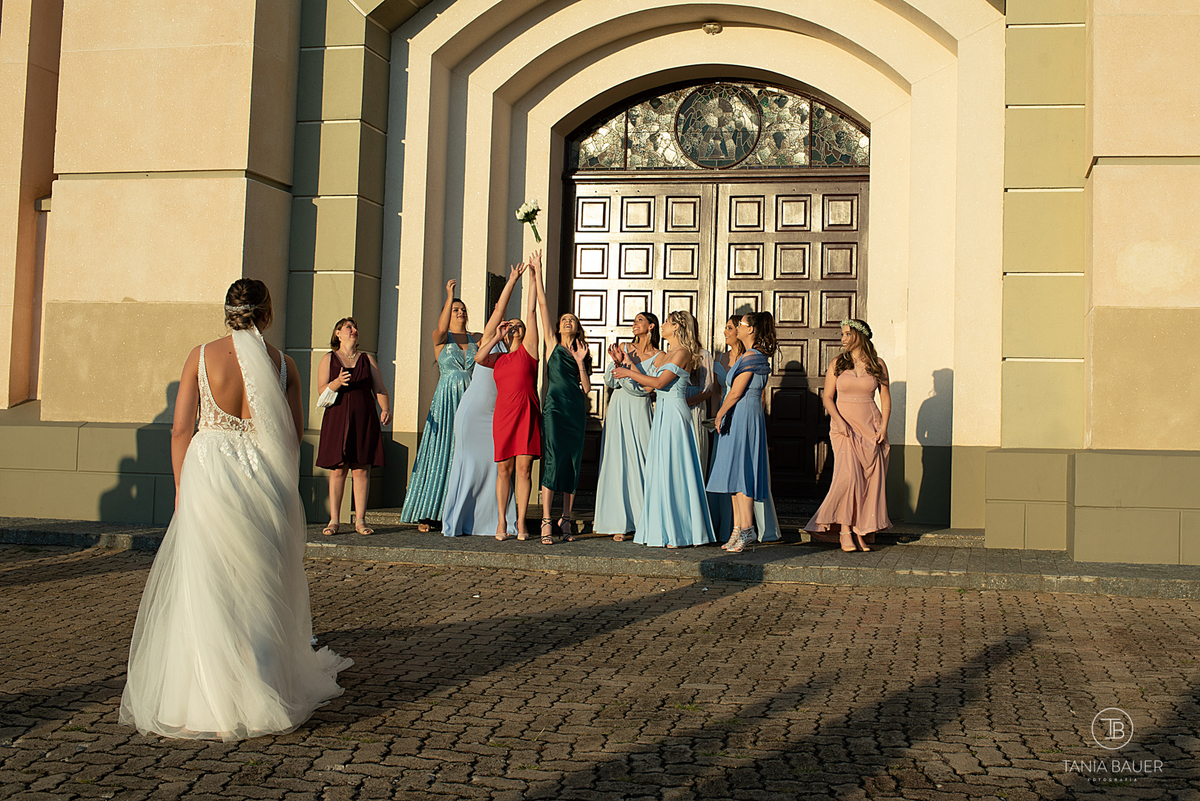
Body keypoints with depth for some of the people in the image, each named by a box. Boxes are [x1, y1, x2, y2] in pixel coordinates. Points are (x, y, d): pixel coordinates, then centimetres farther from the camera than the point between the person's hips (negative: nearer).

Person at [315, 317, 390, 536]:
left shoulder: (368, 359, 15)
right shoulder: (328, 359, 10)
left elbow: (380, 389, 10)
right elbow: (321, 391, 2)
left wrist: (386, 409, -9)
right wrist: (337, 383, -18)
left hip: (364, 420, 1)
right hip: (337, 420, -1)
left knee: (362, 470, -2)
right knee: (337, 470, -3)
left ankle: (360, 520, 2)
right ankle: (334, 520, 3)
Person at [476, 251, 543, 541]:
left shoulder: (528, 350, 9)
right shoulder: (499, 359, 18)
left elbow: (531, 312, 5)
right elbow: (479, 358, -2)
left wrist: (534, 277, 3)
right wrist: (497, 335, 8)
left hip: (527, 413, -3)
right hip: (503, 415, 3)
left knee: (524, 469, -3)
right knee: (504, 469, 4)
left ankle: (521, 522, 3)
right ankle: (501, 521, 11)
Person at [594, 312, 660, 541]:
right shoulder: (624, 348, 11)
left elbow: (647, 387, -9)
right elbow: (609, 381, 7)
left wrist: (629, 363, -12)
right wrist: (617, 362, -9)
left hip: (639, 411, -3)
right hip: (617, 410, 3)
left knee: (639, 463, -7)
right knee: (617, 462, -1)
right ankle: (619, 524, 2)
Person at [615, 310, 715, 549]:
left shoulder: (683, 353, -9)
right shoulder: (663, 355, 18)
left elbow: (659, 382, -17)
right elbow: (648, 384, 14)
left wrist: (629, 373, -10)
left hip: (675, 413, -9)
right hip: (662, 413, 9)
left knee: (672, 471, -7)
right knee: (659, 472, 7)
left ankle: (678, 532, -2)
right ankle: (663, 531, 11)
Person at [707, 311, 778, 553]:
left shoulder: (751, 356, -13)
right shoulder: (758, 356, 17)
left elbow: (736, 392, -16)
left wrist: (720, 413, -6)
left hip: (743, 415, -10)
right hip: (740, 418, 10)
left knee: (739, 472, -10)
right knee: (735, 474, 9)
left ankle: (746, 529, -11)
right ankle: (739, 529, 10)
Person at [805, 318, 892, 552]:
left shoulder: (877, 364, 7)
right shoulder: (837, 363, 5)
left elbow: (886, 398, 10)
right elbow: (827, 397, 4)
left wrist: (884, 427, -2)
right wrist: (840, 422, -10)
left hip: (870, 426, 2)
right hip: (844, 424, -2)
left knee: (871, 478, -3)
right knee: (849, 473, -17)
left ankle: (861, 531, 5)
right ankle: (845, 530, -11)